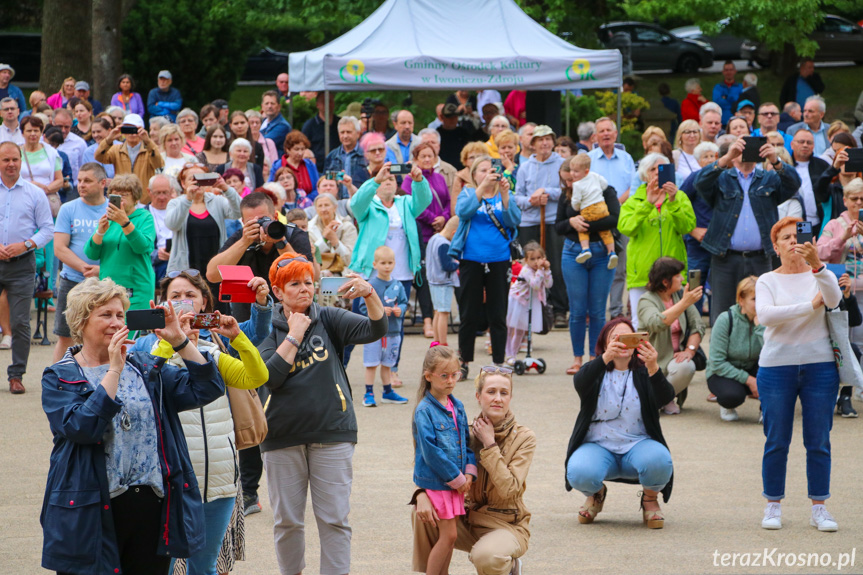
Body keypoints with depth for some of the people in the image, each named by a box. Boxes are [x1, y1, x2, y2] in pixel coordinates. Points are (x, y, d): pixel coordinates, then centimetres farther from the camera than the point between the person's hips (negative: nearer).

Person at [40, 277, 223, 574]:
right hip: (91, 514, -4)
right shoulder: (59, 379, 0)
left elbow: (205, 389, 3)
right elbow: (82, 426, -18)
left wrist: (180, 341, -6)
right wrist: (114, 370, -17)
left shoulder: (145, 368, 13)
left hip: (153, 506, 4)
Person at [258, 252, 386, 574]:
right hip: (283, 437, 0)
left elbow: (375, 330, -9)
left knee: (334, 520, -2)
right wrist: (294, 336, -9)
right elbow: (270, 377, -11)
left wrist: (369, 294, -25)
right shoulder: (271, 331, 4)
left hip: (331, 433, 0)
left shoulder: (329, 320, 6)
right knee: (287, 520, 8)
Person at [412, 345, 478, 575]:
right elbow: (431, 451, -19)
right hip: (436, 482, -7)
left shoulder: (458, 407, 8)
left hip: (457, 481, 7)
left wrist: (469, 472, -2)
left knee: (449, 535, 10)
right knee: (448, 534, -8)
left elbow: (467, 442, 13)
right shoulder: (425, 411, -14)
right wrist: (457, 478, -16)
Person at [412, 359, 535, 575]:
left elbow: (509, 489, -20)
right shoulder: (469, 434, 1)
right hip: (471, 521, 4)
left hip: (509, 526, -4)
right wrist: (422, 494, -22)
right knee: (422, 512, -17)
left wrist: (489, 444, -19)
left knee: (485, 557, -36)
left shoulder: (524, 438, -10)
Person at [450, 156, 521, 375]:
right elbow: (463, 211, -15)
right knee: (470, 315, 3)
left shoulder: (503, 196, 10)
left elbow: (515, 220, -6)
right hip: (472, 260, -1)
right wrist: (483, 186, -21)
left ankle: (499, 363, 9)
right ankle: (464, 362, 11)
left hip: (499, 260, 1)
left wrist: (505, 194, -16)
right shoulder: (468, 194, 7)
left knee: (498, 315, 3)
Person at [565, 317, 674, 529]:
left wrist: (654, 370, -40)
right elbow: (580, 383, -23)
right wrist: (605, 358, -42)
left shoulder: (643, 373, 3)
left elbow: (666, 397, -18)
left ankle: (650, 499, 3)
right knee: (579, 474, -32)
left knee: (659, 461, -34)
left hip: (638, 445, 0)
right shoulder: (596, 371, 3)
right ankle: (596, 494, 9)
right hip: (598, 447, 0)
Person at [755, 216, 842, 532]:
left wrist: (817, 264, -34)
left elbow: (833, 299, -17)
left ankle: (819, 508, 10)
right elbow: (765, 315, -14)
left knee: (818, 442, 3)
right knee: (776, 442, 3)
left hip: (820, 366, 0)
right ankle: (773, 506, 13)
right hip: (776, 366, 0)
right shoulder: (768, 281, 5)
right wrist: (811, 306, -15)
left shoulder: (819, 276, 5)